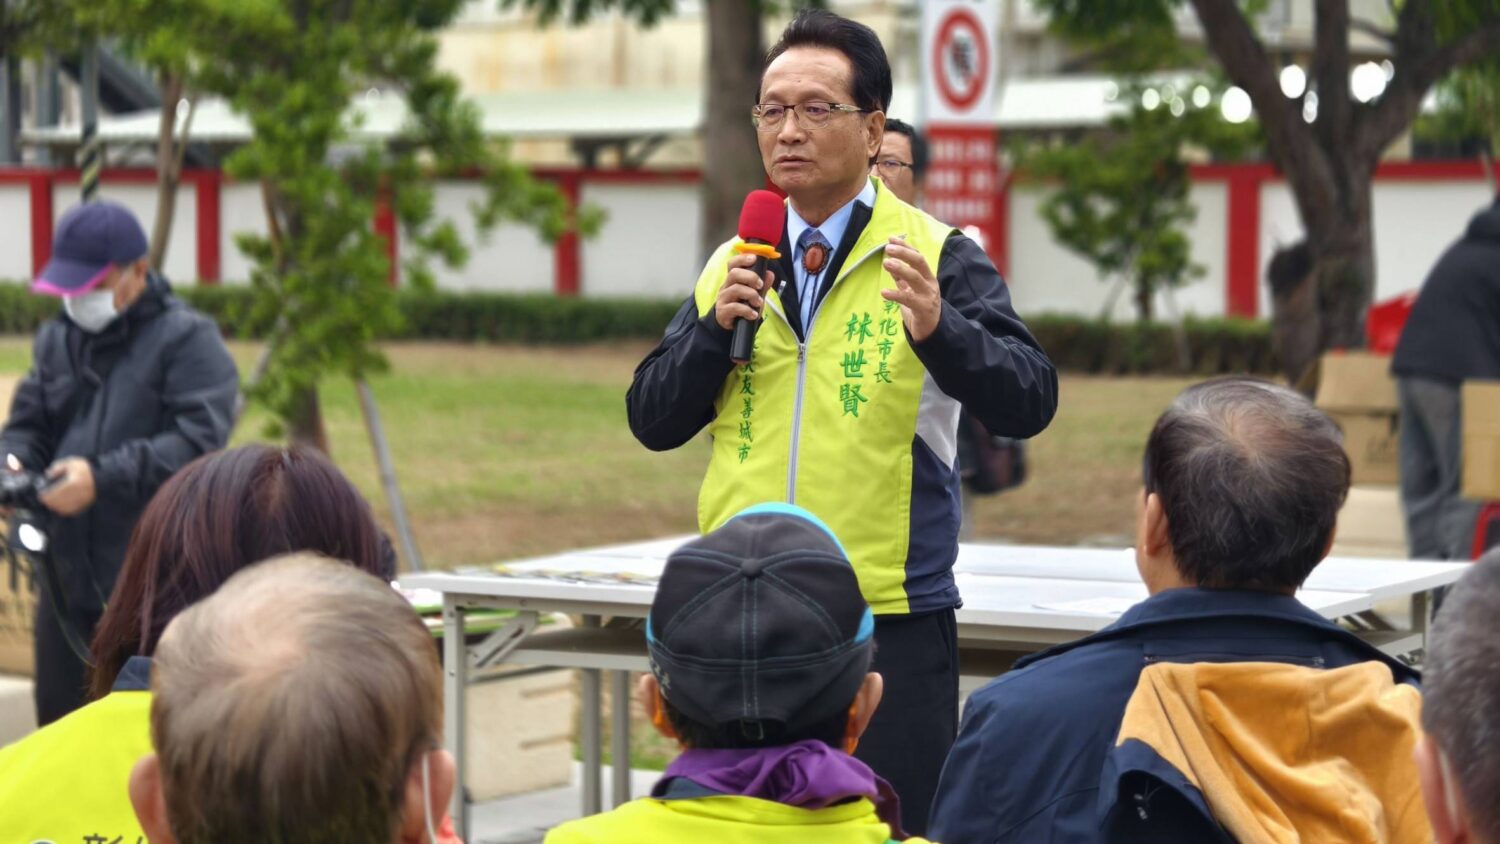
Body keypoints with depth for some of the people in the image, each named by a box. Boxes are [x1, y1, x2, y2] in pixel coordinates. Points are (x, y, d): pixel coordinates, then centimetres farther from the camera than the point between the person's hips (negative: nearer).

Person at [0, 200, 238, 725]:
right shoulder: (57, 341, 15)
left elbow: (199, 440, -17)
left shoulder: (187, 340, -6)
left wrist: (103, 478, -24)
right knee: (58, 717, 11)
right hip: (68, 579, 6)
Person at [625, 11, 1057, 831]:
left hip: (890, 624, -4)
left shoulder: (934, 257, -2)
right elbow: (653, 420, 8)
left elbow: (1027, 402, -14)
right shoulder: (733, 267, 12)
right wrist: (716, 328, -9)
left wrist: (938, 328, -32)